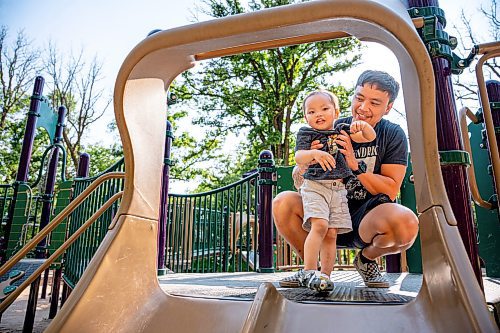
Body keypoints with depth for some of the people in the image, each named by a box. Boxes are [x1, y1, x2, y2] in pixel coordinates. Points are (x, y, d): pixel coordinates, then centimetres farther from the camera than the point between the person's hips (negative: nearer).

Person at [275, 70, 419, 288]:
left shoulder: (393, 135, -3)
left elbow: (390, 191, -10)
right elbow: (298, 181, -4)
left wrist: (356, 166, -25)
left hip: (366, 217, -1)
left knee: (407, 223, -33)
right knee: (282, 203, -23)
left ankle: (366, 259, 3)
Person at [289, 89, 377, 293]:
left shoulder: (342, 131, 16)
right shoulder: (306, 133, 4)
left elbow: (369, 137, 12)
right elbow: (299, 158, -11)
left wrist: (362, 125, -10)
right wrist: (314, 154, -32)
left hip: (338, 189, 4)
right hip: (314, 186, -4)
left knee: (332, 234, 0)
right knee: (319, 225, -22)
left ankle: (325, 276, 6)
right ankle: (309, 272, -17)